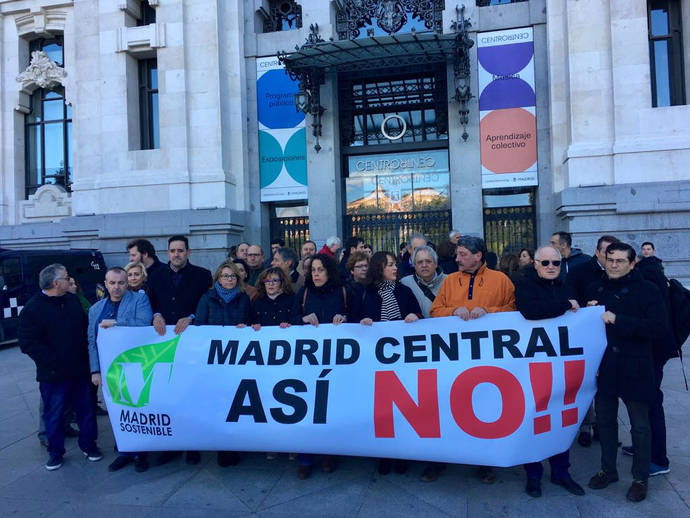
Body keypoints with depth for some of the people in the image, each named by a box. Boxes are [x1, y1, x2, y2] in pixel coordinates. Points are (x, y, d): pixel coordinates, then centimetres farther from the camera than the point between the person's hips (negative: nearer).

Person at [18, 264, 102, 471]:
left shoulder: (73, 300, 6)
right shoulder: (33, 308, -11)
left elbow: (86, 327, 17)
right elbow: (27, 343, -14)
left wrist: (85, 352, 7)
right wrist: (54, 361, -18)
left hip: (80, 370, 4)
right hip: (53, 375, -4)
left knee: (86, 410, 12)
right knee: (53, 414, 10)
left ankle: (88, 444, 29)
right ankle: (55, 452, 27)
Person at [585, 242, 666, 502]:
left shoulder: (647, 290, -8)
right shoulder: (595, 289, 5)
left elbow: (657, 326, -19)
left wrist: (616, 320, -24)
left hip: (634, 369, -4)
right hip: (603, 366, 4)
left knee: (640, 427, 9)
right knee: (605, 421, 16)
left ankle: (640, 478, 27)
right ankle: (608, 469, 33)